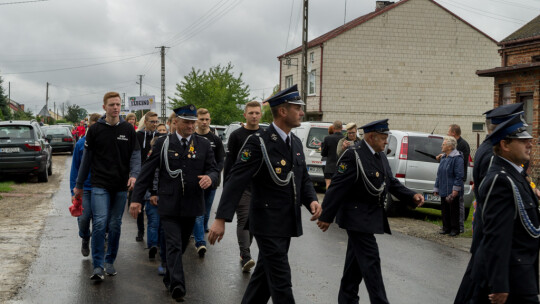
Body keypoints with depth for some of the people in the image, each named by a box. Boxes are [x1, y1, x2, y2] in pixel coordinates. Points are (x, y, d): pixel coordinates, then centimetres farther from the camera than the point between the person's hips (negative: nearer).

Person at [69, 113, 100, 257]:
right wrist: (74, 191, 2)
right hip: (85, 188, 0)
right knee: (84, 218, -8)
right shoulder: (81, 144, 0)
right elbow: (75, 168, 5)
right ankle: (85, 239, 22)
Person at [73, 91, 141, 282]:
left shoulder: (128, 130, 5)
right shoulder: (95, 130, 2)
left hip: (121, 186, 2)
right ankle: (98, 266, -8)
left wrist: (134, 174, -14)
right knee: (99, 223, -12)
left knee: (115, 225, 7)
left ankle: (110, 262, 21)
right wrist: (79, 185, 10)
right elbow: (87, 158, 7)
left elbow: (135, 154, 5)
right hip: (100, 185, -2)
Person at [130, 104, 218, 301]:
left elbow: (213, 170, 5)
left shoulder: (204, 145, 5)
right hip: (169, 205, -3)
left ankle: (169, 278, 31)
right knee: (174, 246, -11)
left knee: (181, 246, 14)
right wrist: (137, 198, -3)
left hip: (191, 206, 3)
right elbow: (147, 172, 1)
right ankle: (177, 285, -17)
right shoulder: (163, 143, -1)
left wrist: (210, 177, -21)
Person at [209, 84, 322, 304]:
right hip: (268, 223, -8)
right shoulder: (258, 142, -15)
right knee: (280, 280, -5)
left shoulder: (296, 143, 10)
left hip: (288, 223, 8)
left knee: (265, 274, 17)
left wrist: (312, 200, -6)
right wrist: (221, 219, -26)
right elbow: (236, 181, -19)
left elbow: (303, 179, 16)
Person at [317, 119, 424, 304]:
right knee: (371, 260, -9)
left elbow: (392, 183, 14)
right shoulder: (354, 156, -18)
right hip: (357, 217, -9)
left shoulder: (381, 157, 9)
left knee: (356, 260, 17)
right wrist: (327, 217, -17)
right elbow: (337, 187, -18)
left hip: (371, 217, 9)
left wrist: (412, 196, -2)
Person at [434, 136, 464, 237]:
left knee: (453, 210, 0)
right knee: (444, 209, 11)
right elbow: (439, 174, 20)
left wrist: (455, 189, -20)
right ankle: (446, 228, 20)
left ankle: (455, 229, 9)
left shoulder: (457, 158, -13)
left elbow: (459, 175, -17)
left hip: (452, 191, -8)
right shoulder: (443, 158, 15)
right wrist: (436, 188, 18)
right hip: (443, 190, 8)